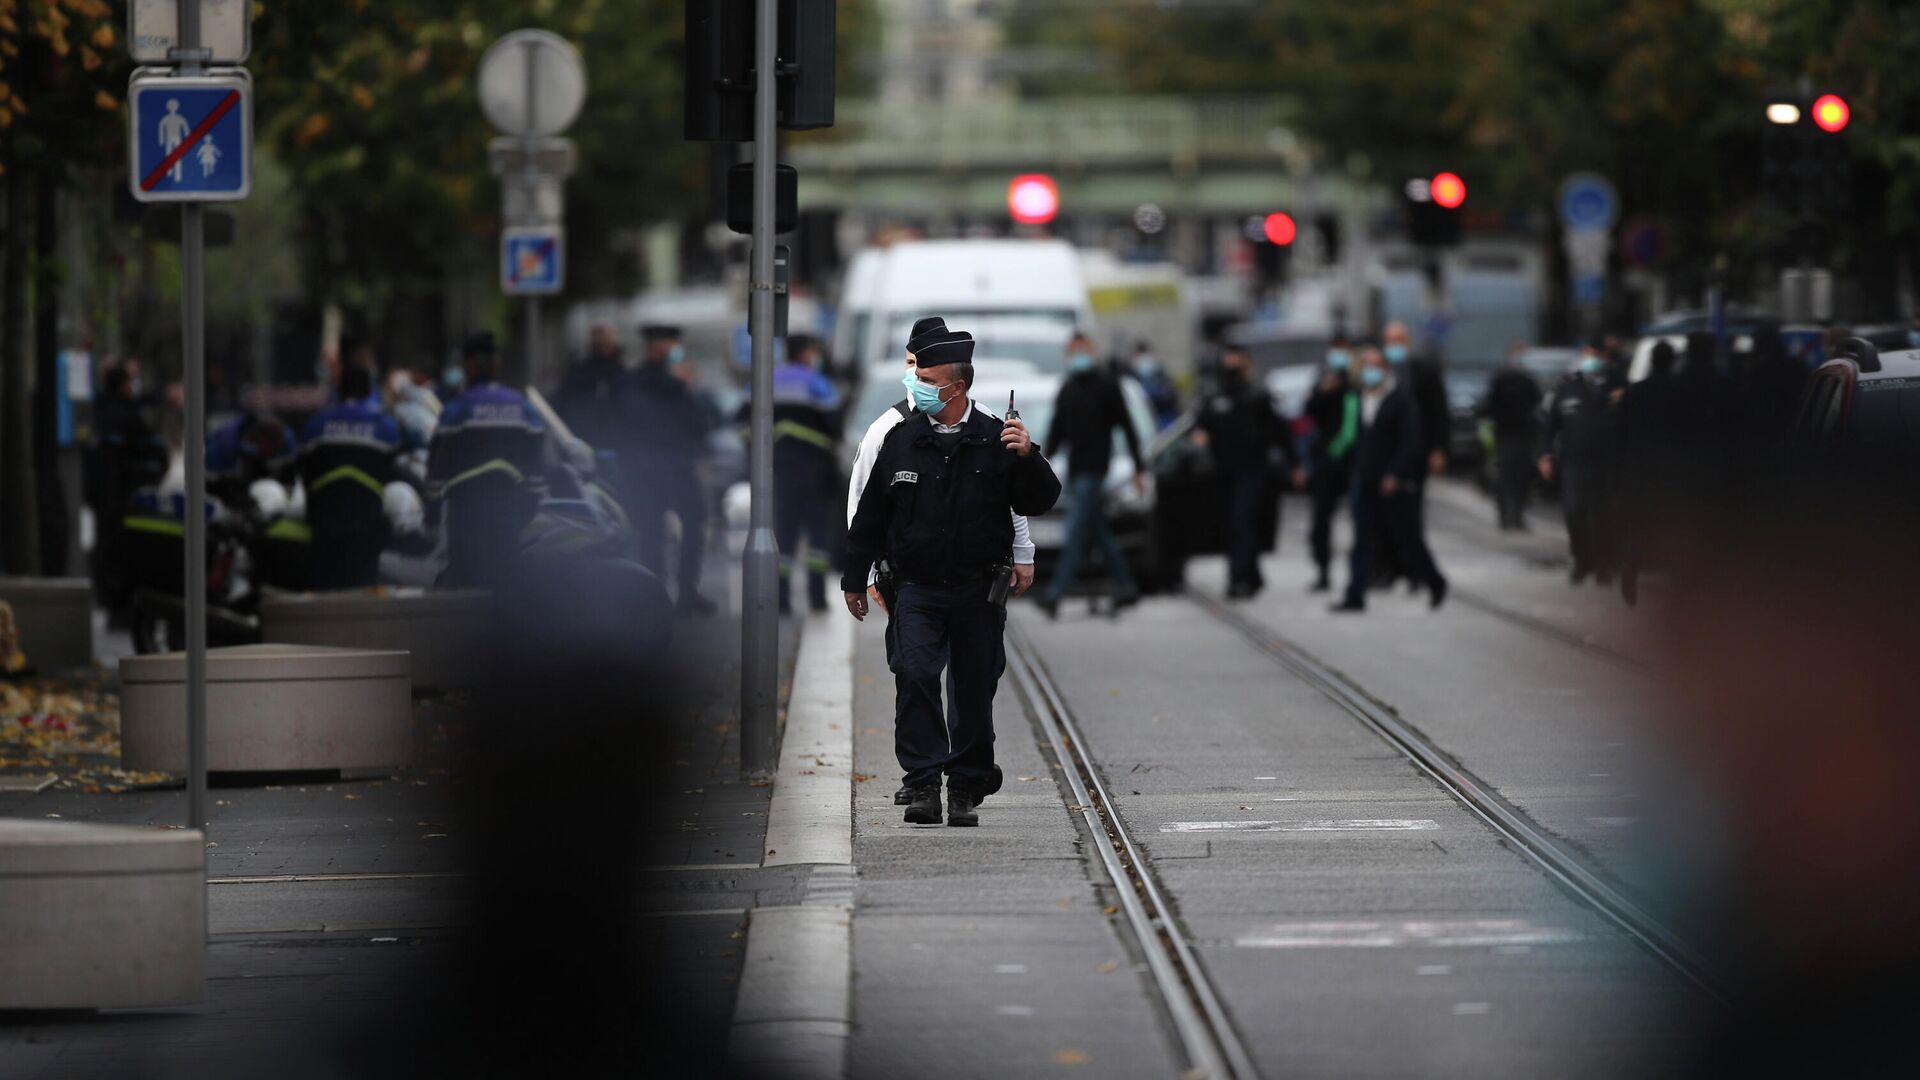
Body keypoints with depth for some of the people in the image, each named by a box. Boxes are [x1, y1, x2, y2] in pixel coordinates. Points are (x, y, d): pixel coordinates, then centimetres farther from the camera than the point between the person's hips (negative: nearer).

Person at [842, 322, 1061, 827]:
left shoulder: (996, 440, -1)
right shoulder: (902, 440, 5)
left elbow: (1039, 502, -1)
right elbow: (871, 514, 13)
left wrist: (1027, 457, -20)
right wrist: (854, 578, 15)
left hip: (979, 592, -1)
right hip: (918, 590, 1)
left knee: (975, 691, 5)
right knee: (914, 674, -17)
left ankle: (966, 791, 17)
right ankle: (924, 785, -16)